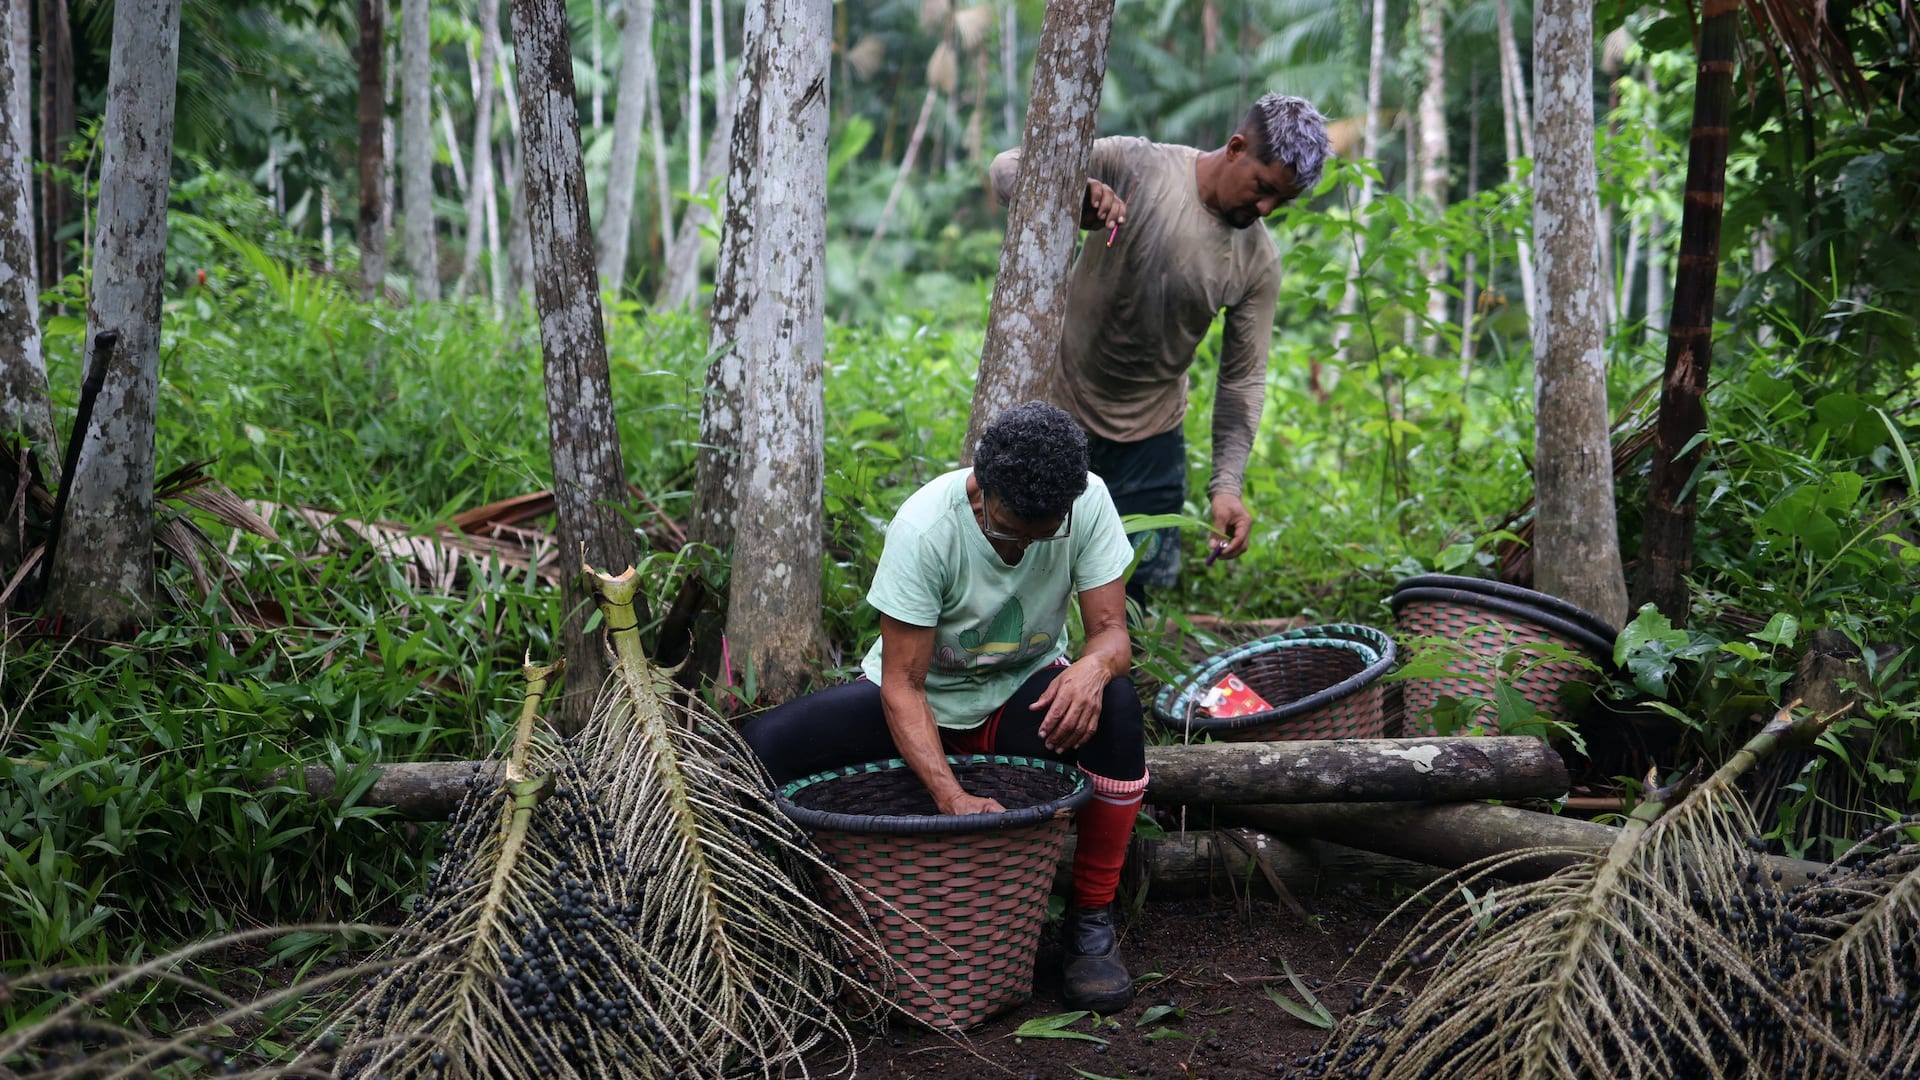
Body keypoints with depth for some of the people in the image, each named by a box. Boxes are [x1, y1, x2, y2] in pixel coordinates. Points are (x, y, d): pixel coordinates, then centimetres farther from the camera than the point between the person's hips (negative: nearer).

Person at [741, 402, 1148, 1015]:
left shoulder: (1089, 505, -19)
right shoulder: (924, 527, -28)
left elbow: (1112, 633, -16)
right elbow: (902, 684, -26)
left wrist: (1094, 665, -43)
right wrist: (952, 797, -41)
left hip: (1023, 698, 2)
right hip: (923, 702, -1)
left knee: (1115, 707, -34)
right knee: (761, 749, -26)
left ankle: (1091, 918, -16)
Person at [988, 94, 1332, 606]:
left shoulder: (1258, 262, -7)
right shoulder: (1135, 166, -16)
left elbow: (1244, 378, -4)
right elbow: (1008, 170, -14)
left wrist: (1227, 486, -15)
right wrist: (1074, 195, -37)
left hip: (1150, 435, 3)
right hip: (1058, 410, -3)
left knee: (1143, 574, 1)